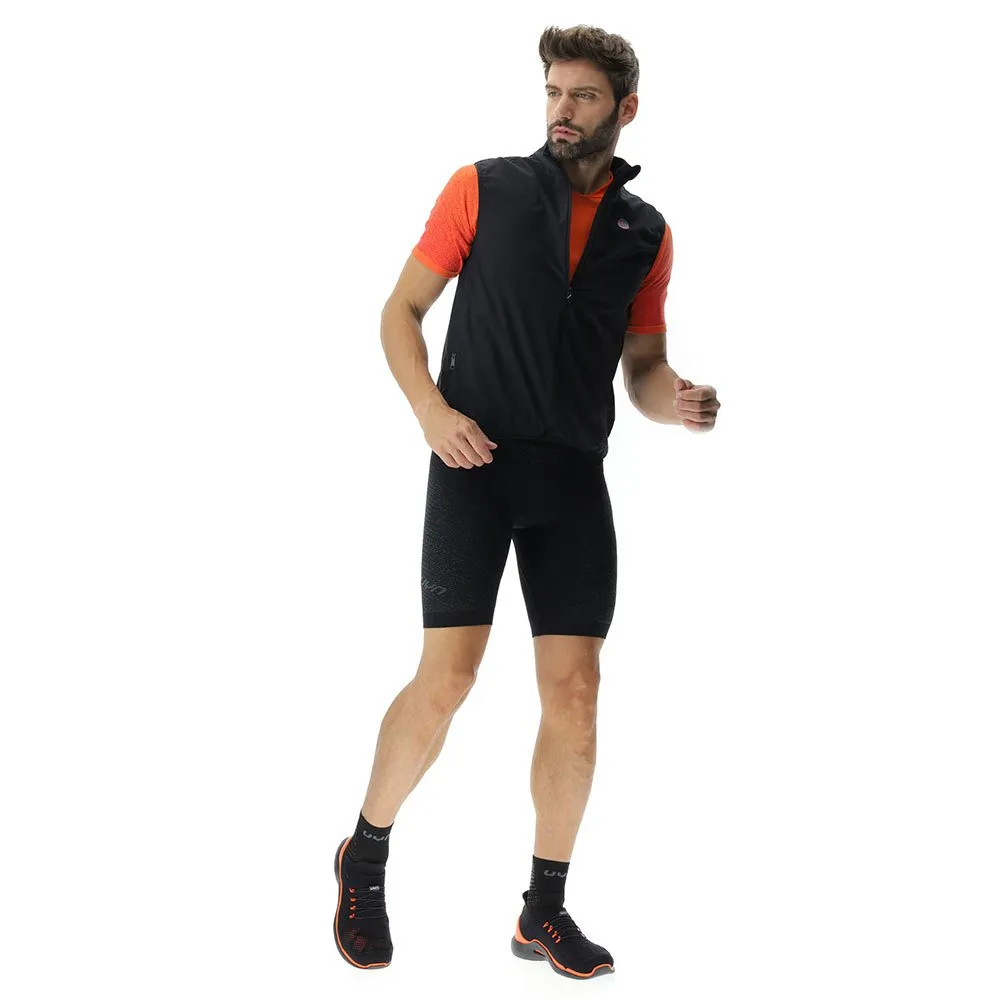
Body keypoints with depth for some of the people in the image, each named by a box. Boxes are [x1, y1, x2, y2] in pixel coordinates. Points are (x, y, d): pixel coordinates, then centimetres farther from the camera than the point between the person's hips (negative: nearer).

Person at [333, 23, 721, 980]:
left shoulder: (646, 231, 13)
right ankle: (365, 855, 16)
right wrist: (431, 409, -11)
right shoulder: (484, 187, 5)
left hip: (575, 475, 3)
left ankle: (546, 909, 15)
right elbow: (401, 310, 5)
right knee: (447, 678, -9)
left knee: (575, 692, 0)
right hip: (476, 461, -3)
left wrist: (676, 399, -6)